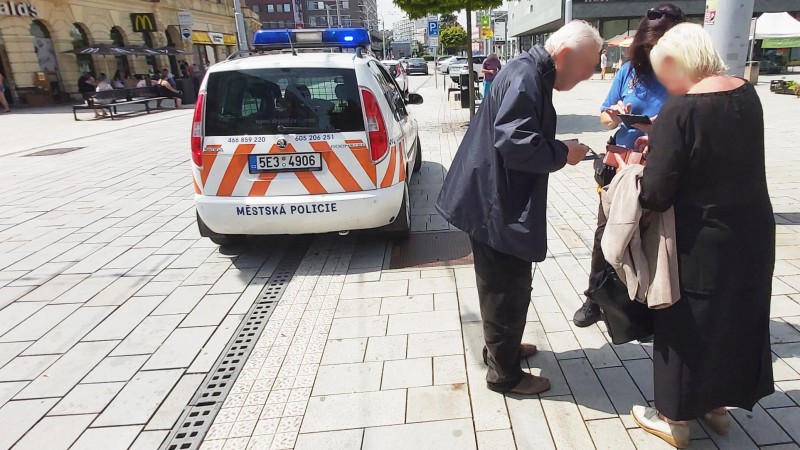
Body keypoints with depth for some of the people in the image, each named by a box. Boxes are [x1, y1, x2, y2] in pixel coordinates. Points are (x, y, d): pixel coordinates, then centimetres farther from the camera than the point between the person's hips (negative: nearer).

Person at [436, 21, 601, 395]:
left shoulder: (532, 73, 14)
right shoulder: (525, 78, -19)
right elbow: (514, 142, -29)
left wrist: (559, 150, 5)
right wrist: (563, 154, -15)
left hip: (499, 201, 11)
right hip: (497, 204, -11)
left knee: (502, 286, 23)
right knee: (508, 290, 3)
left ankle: (501, 347, 41)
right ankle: (504, 373, 20)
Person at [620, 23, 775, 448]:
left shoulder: (680, 109, -22)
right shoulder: (747, 93, 0)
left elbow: (656, 194, -23)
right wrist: (662, 145, 7)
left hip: (701, 241, -7)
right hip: (751, 231, 7)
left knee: (687, 324, 10)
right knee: (737, 318, 21)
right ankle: (718, 405, 42)